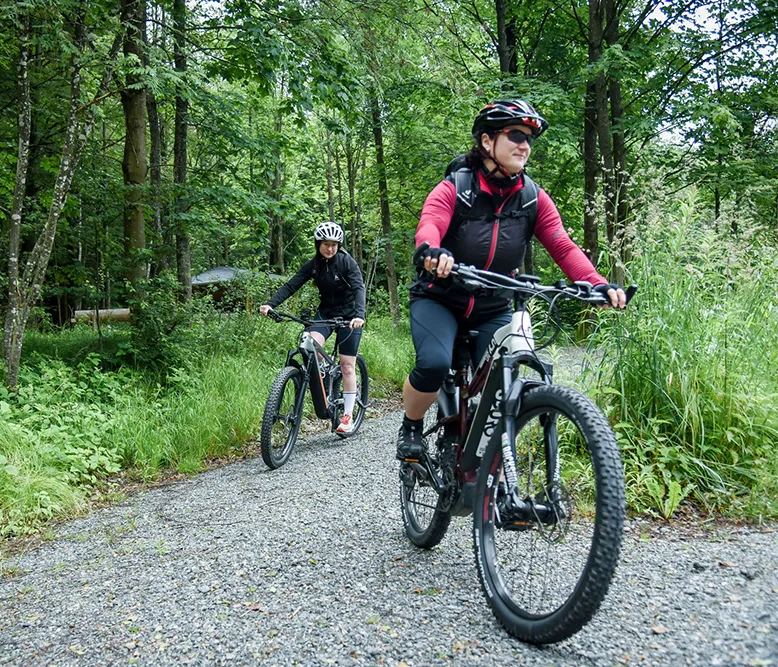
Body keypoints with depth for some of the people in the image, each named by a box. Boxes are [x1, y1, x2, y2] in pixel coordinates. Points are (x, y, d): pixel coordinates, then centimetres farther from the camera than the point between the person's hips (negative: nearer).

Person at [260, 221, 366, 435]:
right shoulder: (313, 265, -4)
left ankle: (348, 415, 5)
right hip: (326, 312, 3)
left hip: (349, 316, -3)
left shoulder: (347, 262, -15)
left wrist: (359, 315, -44)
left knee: (347, 366, -4)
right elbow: (291, 285, -12)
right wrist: (270, 304, -29)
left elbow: (359, 288, -26)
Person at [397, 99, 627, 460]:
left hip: (493, 311, 3)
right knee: (434, 363, -29)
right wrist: (434, 252, -55)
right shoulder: (455, 188, -12)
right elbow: (428, 226, -30)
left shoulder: (534, 198, -3)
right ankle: (411, 427, 3)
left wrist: (598, 283, -31)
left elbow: (563, 247, -12)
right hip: (439, 300, -3)